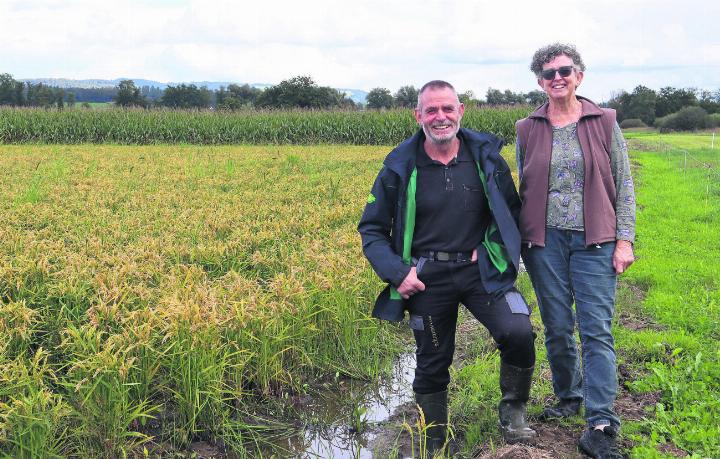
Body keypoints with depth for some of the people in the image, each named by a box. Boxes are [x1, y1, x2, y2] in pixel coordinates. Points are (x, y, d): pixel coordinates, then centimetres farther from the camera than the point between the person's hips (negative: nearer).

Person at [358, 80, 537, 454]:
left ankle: (513, 410, 5)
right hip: (426, 279, 0)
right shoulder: (400, 168, -4)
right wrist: (396, 272, -12)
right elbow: (371, 229, 2)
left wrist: (495, 250, -5)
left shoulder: (486, 156, -1)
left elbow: (512, 211, 11)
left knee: (518, 332, -23)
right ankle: (434, 446, 30)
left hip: (480, 269, 0)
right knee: (432, 366, 10)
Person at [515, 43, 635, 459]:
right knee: (557, 328, 8)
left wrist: (625, 239, -5)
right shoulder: (528, 130, 6)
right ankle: (569, 397, 30)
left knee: (597, 330, -7)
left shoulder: (604, 122, 2)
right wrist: (520, 242, 9)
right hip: (545, 240, 2)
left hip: (594, 241, -2)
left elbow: (624, 184, 2)